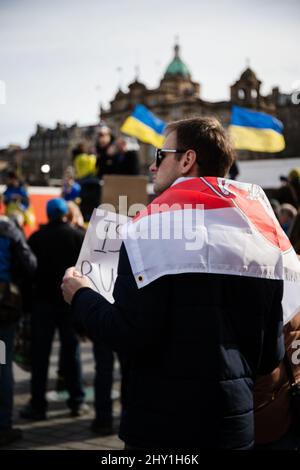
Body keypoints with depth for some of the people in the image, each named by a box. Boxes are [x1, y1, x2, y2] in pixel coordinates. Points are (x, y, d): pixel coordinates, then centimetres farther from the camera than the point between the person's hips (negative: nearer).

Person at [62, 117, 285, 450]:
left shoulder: (157, 221, -13)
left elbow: (129, 336, -19)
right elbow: (272, 351, 8)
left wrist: (80, 296, -1)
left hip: (163, 425, -6)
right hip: (237, 426, 6)